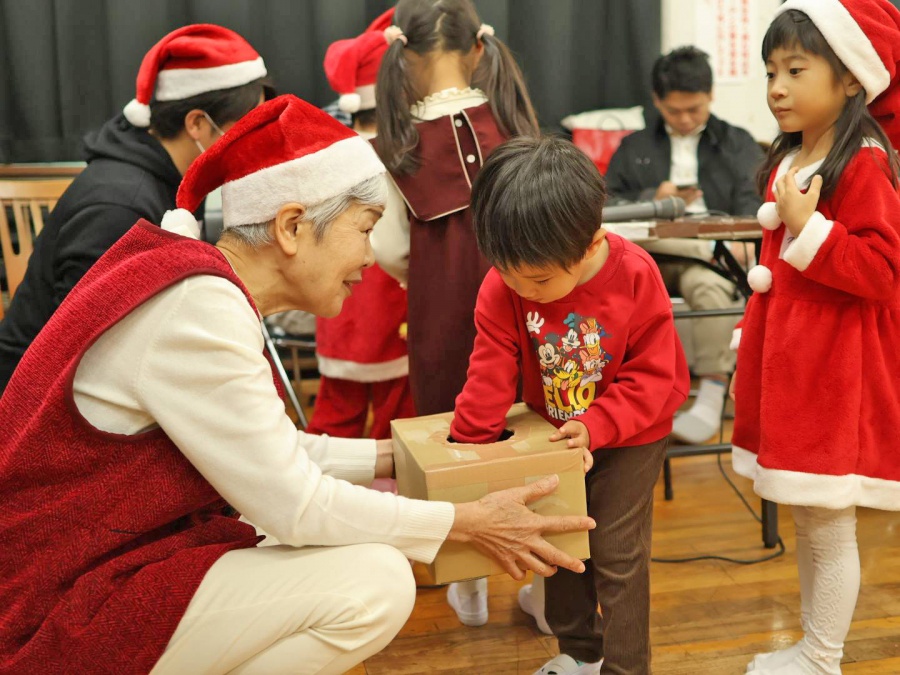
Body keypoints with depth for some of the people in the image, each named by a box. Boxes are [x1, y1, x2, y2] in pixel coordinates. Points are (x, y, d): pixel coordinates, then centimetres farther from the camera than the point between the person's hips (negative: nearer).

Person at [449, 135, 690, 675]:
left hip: (631, 434, -4)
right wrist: (466, 445, -16)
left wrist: (595, 427, -29)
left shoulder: (636, 277, -27)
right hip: (555, 431, 4)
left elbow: (653, 374, -20)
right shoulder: (504, 288, -21)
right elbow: (492, 372, -15)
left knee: (617, 551, -3)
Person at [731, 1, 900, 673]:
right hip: (789, 365, 9)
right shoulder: (788, 159, 11)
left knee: (829, 526, 2)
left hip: (837, 370, -9)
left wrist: (810, 230, -24)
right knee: (807, 523, 18)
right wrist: (757, 342, 21)